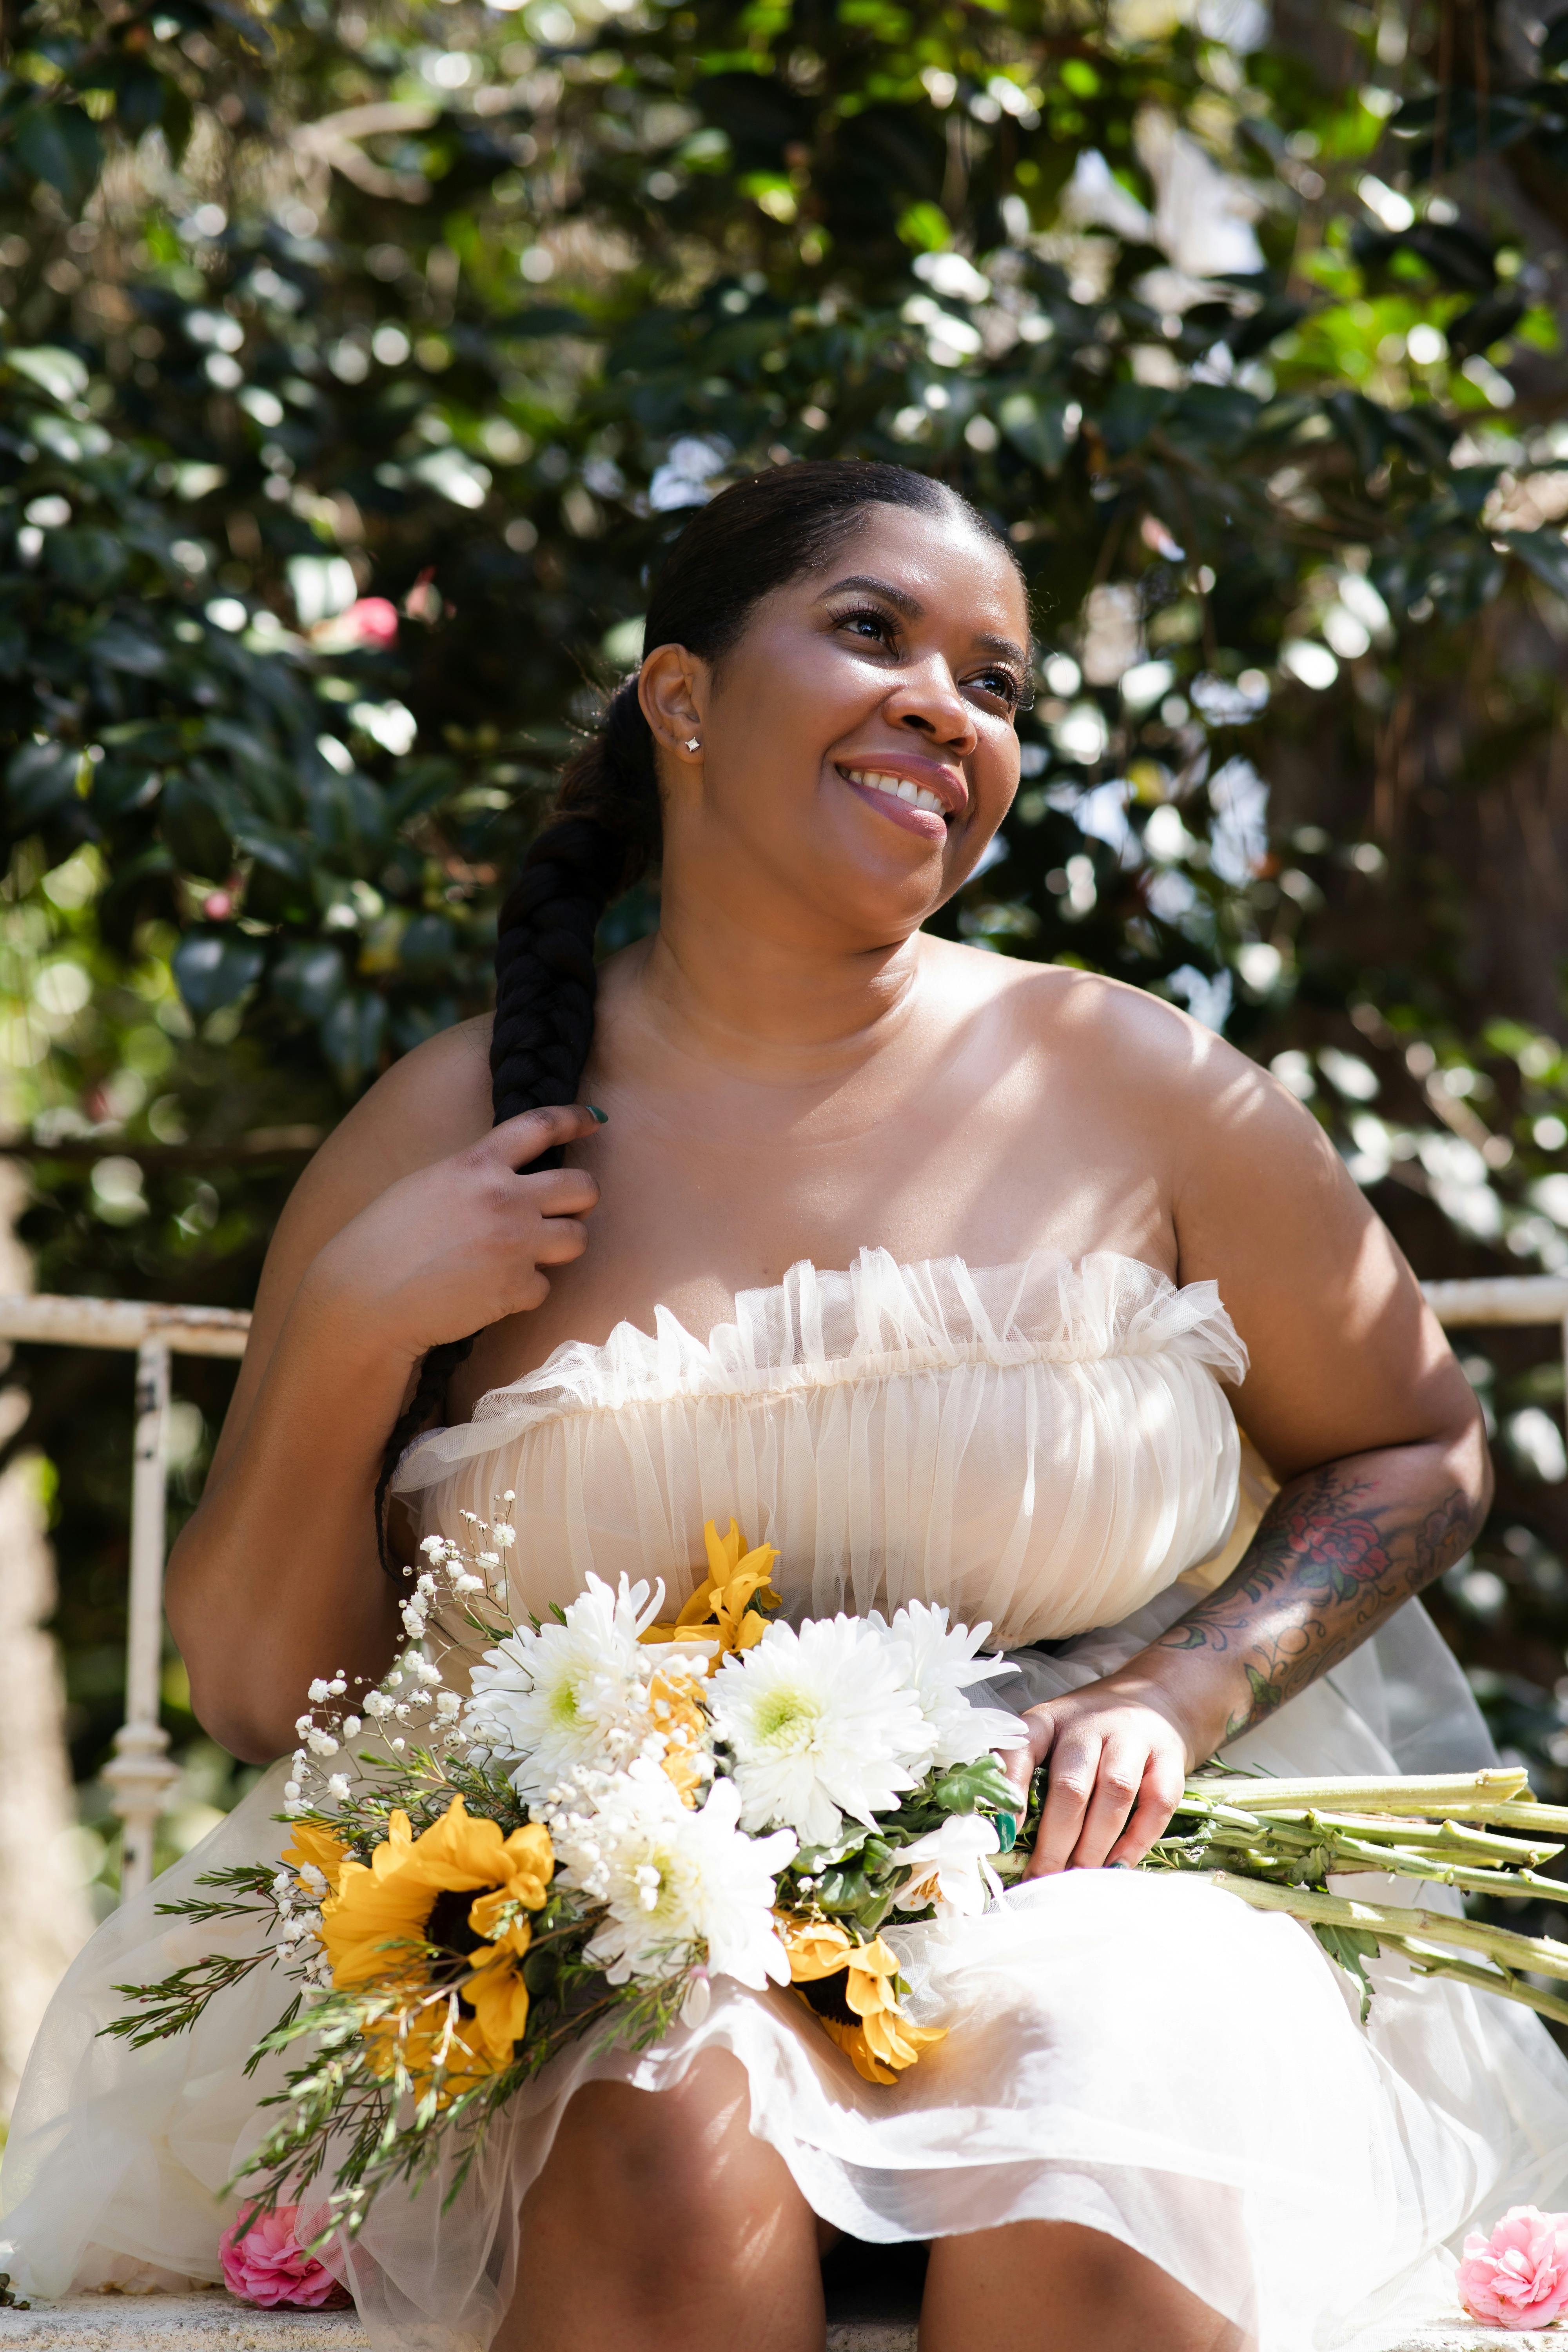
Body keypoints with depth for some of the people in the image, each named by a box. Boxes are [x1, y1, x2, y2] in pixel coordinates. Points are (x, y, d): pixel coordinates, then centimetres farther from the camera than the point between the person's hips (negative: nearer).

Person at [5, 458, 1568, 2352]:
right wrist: (351, 1331, -10)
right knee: (664, 2159, -33)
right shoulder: (448, 1137, 2)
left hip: (1072, 1869, 0)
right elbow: (262, 1698, 7)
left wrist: (1169, 1703, -4)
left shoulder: (1148, 1096, 2)